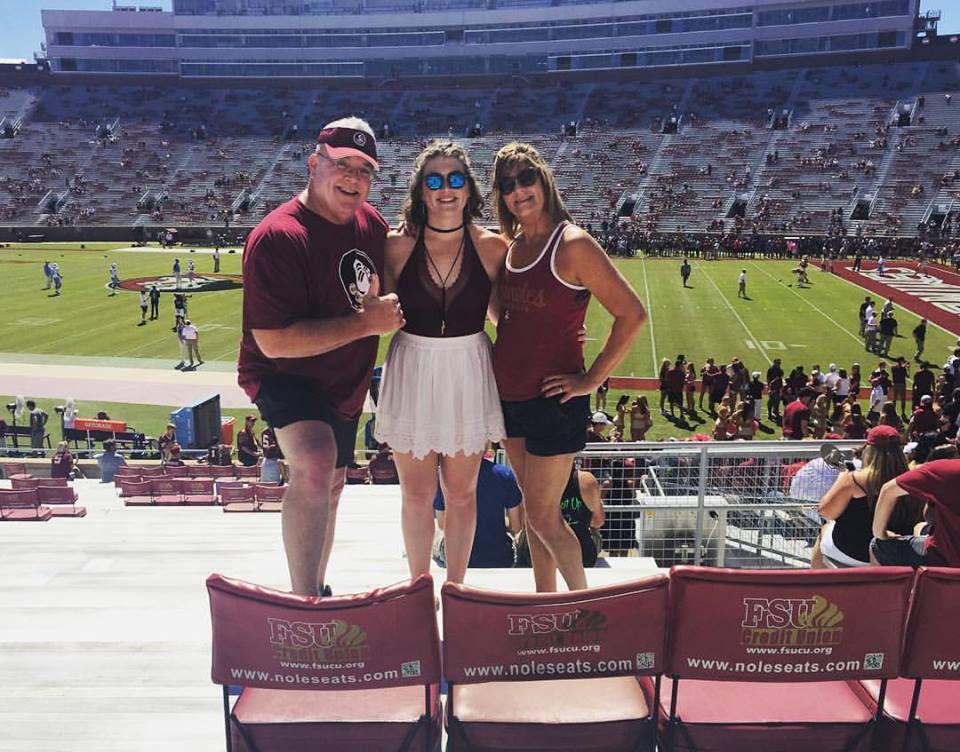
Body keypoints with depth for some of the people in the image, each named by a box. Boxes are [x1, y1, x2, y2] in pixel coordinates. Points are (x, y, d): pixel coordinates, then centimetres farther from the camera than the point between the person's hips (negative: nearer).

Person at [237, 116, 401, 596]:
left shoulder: (371, 222, -2)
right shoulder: (277, 237, -26)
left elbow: (384, 286, 21)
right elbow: (274, 342, -32)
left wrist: (388, 311, 0)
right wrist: (367, 322, -30)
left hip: (345, 383, 8)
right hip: (284, 376, -8)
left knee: (330, 486, 21)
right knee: (315, 465, -34)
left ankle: (318, 593, 43)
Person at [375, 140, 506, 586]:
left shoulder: (491, 247, -5)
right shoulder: (397, 245, -6)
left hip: (469, 373, 0)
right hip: (412, 372, 0)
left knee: (461, 492, 14)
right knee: (416, 494, 12)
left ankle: (455, 587, 34)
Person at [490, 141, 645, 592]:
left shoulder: (572, 244, -14)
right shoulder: (509, 246, 7)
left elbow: (632, 315, -15)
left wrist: (591, 380, -13)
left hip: (553, 399, -7)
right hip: (510, 396, 7)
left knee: (542, 517, 0)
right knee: (533, 510, 16)